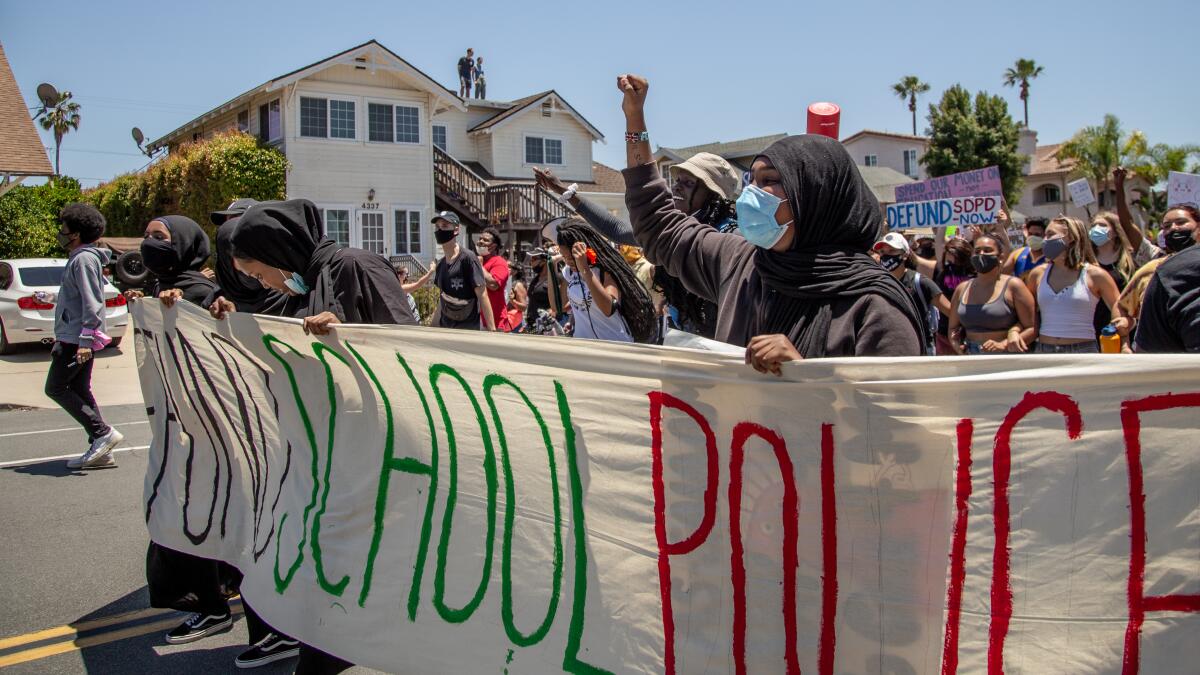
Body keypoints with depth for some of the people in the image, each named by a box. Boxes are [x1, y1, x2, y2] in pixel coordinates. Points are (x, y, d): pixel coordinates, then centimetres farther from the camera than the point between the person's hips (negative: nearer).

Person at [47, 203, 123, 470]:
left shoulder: (84, 259, -14)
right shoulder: (78, 258, 18)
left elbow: (91, 303, -21)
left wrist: (85, 340, -25)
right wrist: (61, 338, 26)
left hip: (77, 338, -10)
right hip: (74, 337, 10)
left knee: (55, 388, -6)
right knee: (79, 390, 9)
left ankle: (102, 432, -8)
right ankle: (100, 451, 9)